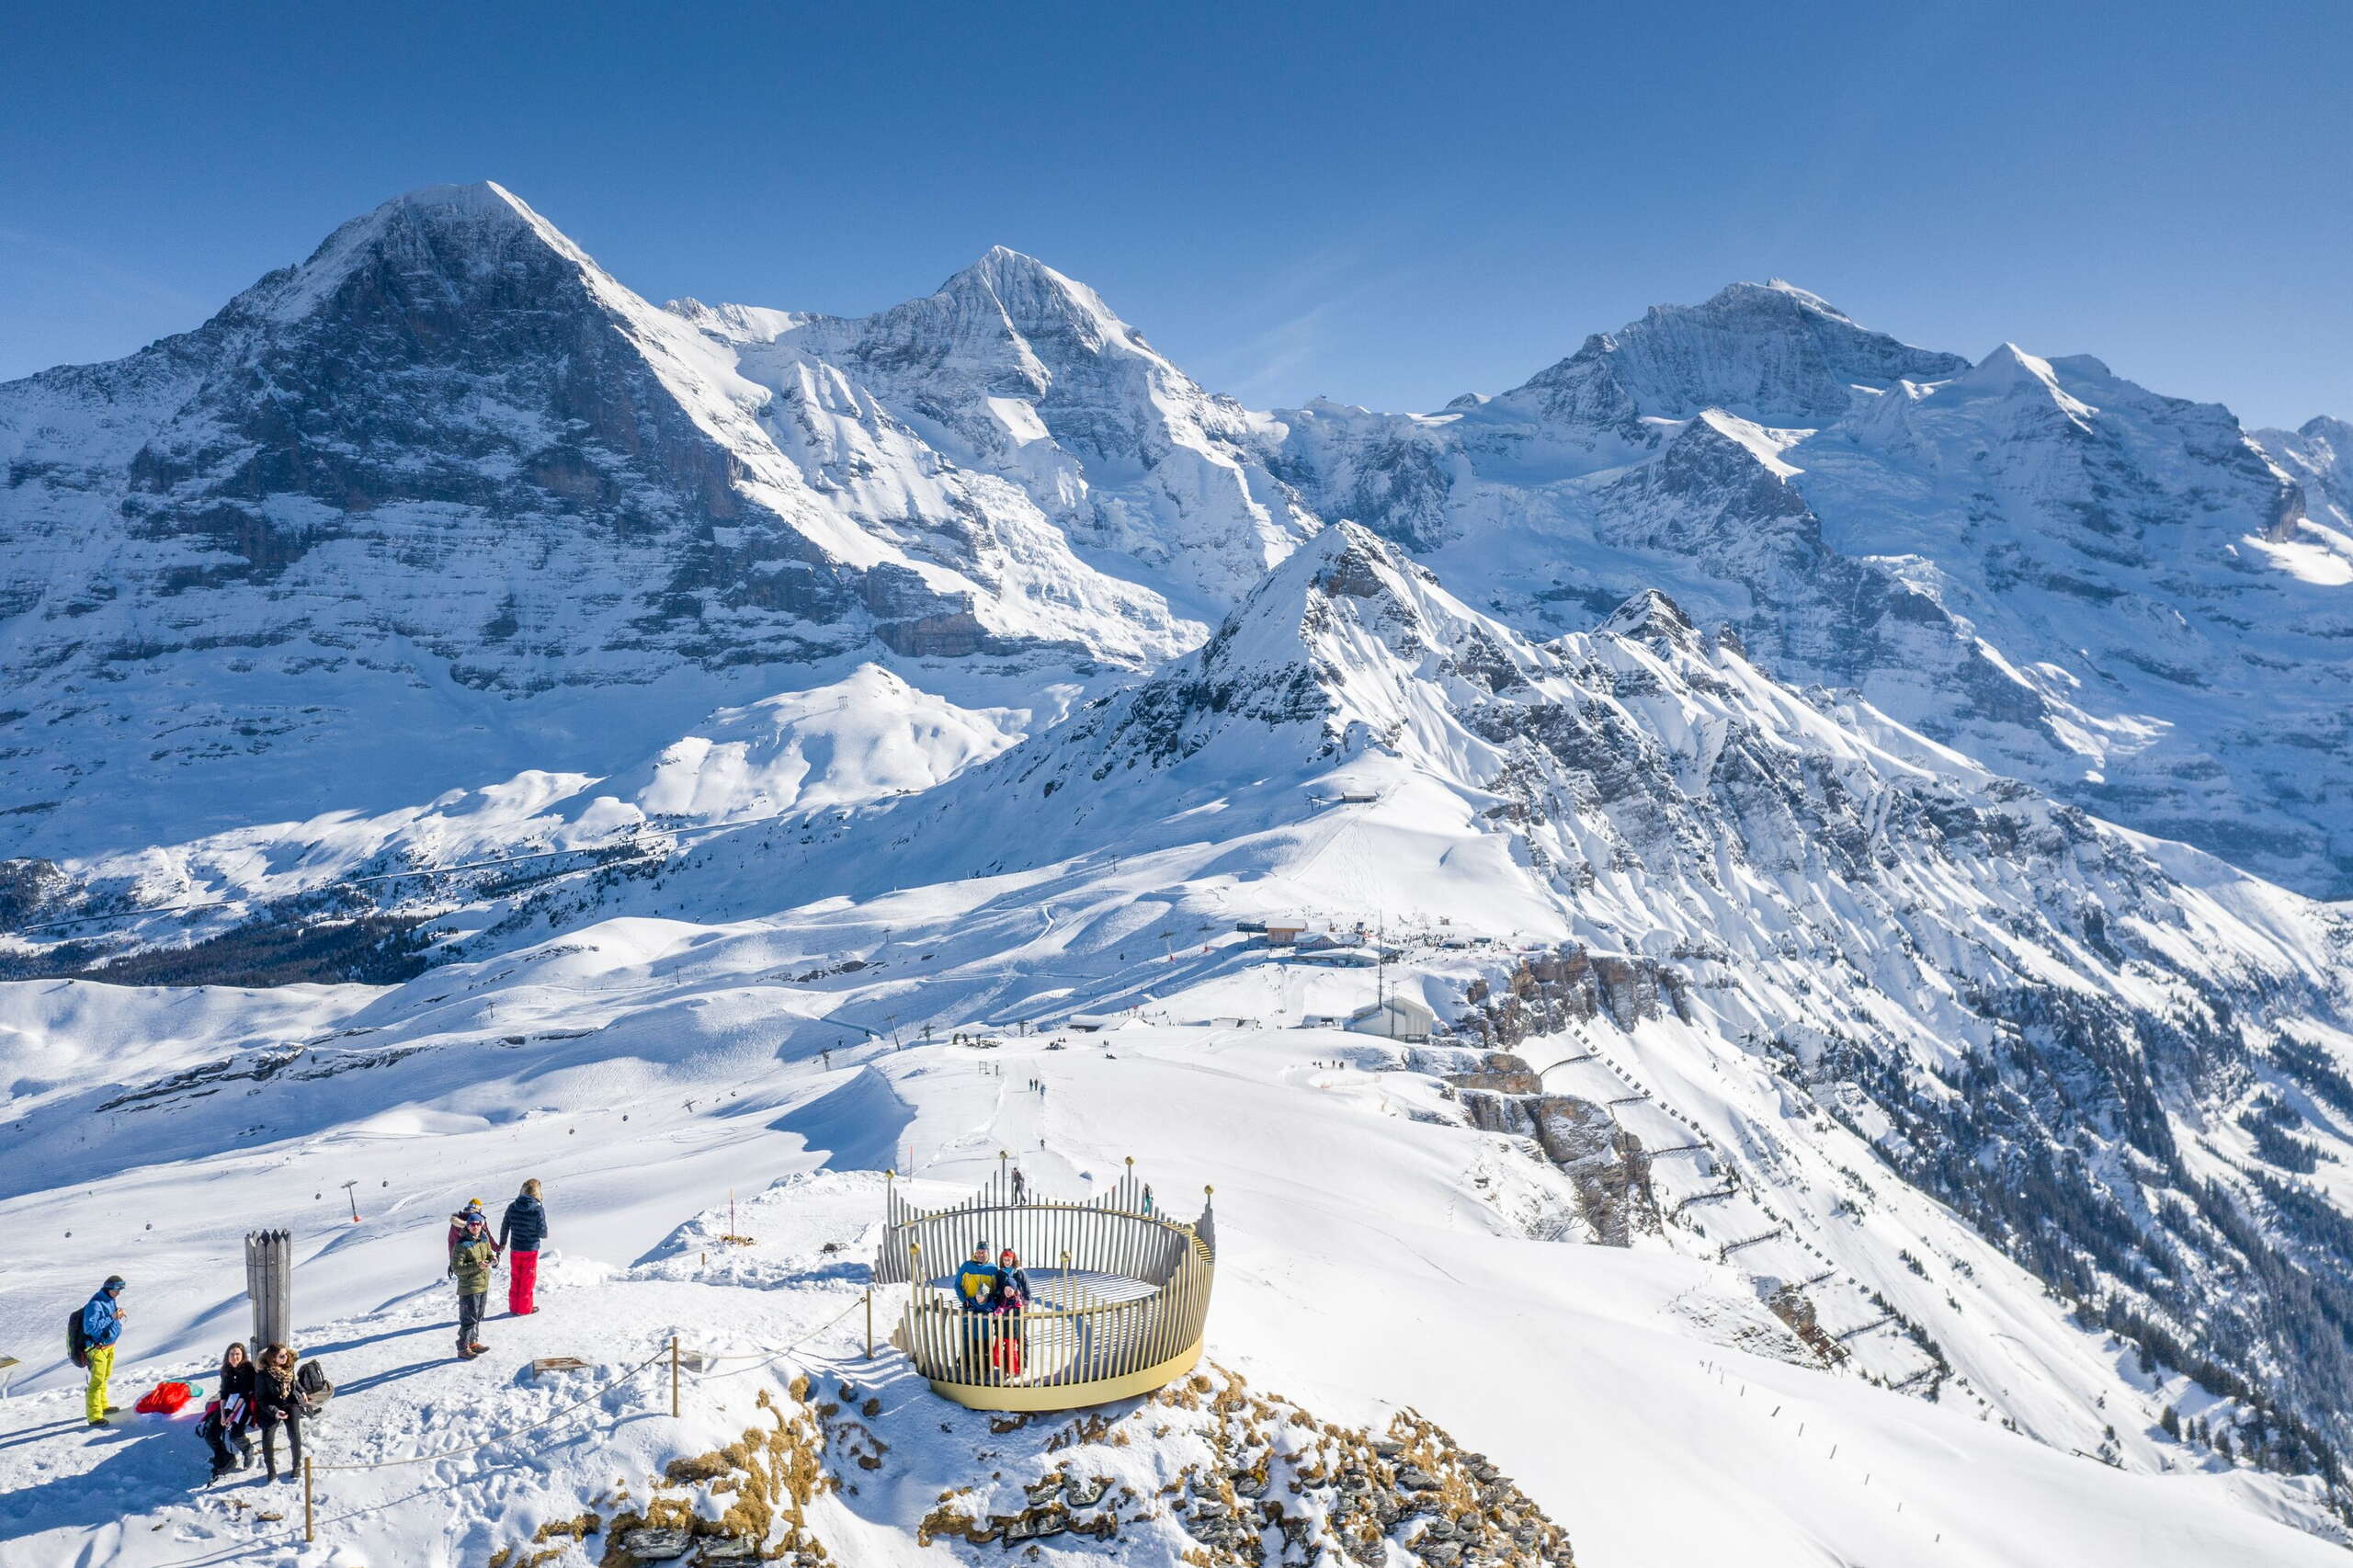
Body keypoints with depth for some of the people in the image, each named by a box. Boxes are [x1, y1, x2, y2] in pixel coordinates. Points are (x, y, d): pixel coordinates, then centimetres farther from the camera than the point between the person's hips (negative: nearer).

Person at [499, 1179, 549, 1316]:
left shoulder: (512, 1207, -5)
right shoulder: (538, 1209, -18)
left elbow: (504, 1226, 5)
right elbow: (542, 1232, -15)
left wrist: (502, 1243, 21)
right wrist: (544, 1235, 10)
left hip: (515, 1248, 4)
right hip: (531, 1249, -4)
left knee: (515, 1278, 17)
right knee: (528, 1279, 10)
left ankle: (514, 1306, 24)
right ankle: (524, 1308, 17)